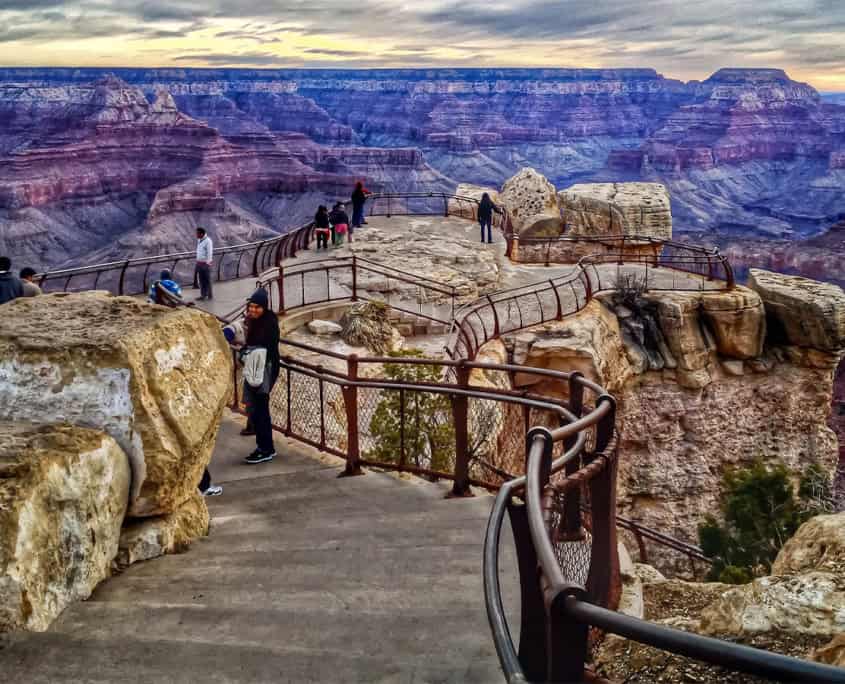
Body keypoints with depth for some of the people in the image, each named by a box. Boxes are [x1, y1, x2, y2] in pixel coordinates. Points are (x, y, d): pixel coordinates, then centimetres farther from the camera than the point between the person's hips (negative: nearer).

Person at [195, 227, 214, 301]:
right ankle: (203, 295, 18)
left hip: (206, 263, -8)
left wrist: (208, 262, -20)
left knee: (207, 280, 0)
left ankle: (209, 295, 8)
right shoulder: (199, 240, 9)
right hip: (199, 263, 8)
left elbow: (209, 253, -18)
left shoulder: (208, 241, -16)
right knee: (201, 280, 11)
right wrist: (197, 261, 15)